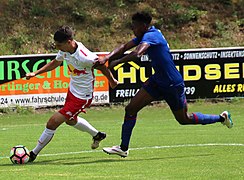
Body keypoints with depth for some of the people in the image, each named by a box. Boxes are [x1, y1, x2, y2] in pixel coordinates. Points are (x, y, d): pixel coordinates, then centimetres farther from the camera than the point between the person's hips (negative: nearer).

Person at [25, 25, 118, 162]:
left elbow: (101, 66, -16)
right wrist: (35, 73, 7)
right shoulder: (65, 50, -9)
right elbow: (56, 63, 12)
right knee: (70, 120, 32)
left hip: (82, 97, -9)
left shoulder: (84, 57, -33)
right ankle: (97, 135, 53)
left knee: (53, 123, -11)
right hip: (72, 90, 9)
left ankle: (34, 154, 2)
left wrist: (112, 81, 1)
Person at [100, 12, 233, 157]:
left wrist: (117, 62, -33)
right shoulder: (144, 35, 4)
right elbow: (125, 47, 6)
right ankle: (123, 148, 2)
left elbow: (137, 54, -41)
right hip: (157, 81, 9)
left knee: (184, 119, 10)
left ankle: (222, 118, 29)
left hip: (173, 84, -9)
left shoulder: (151, 36, -24)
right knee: (131, 109, -3)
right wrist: (106, 58, -9)